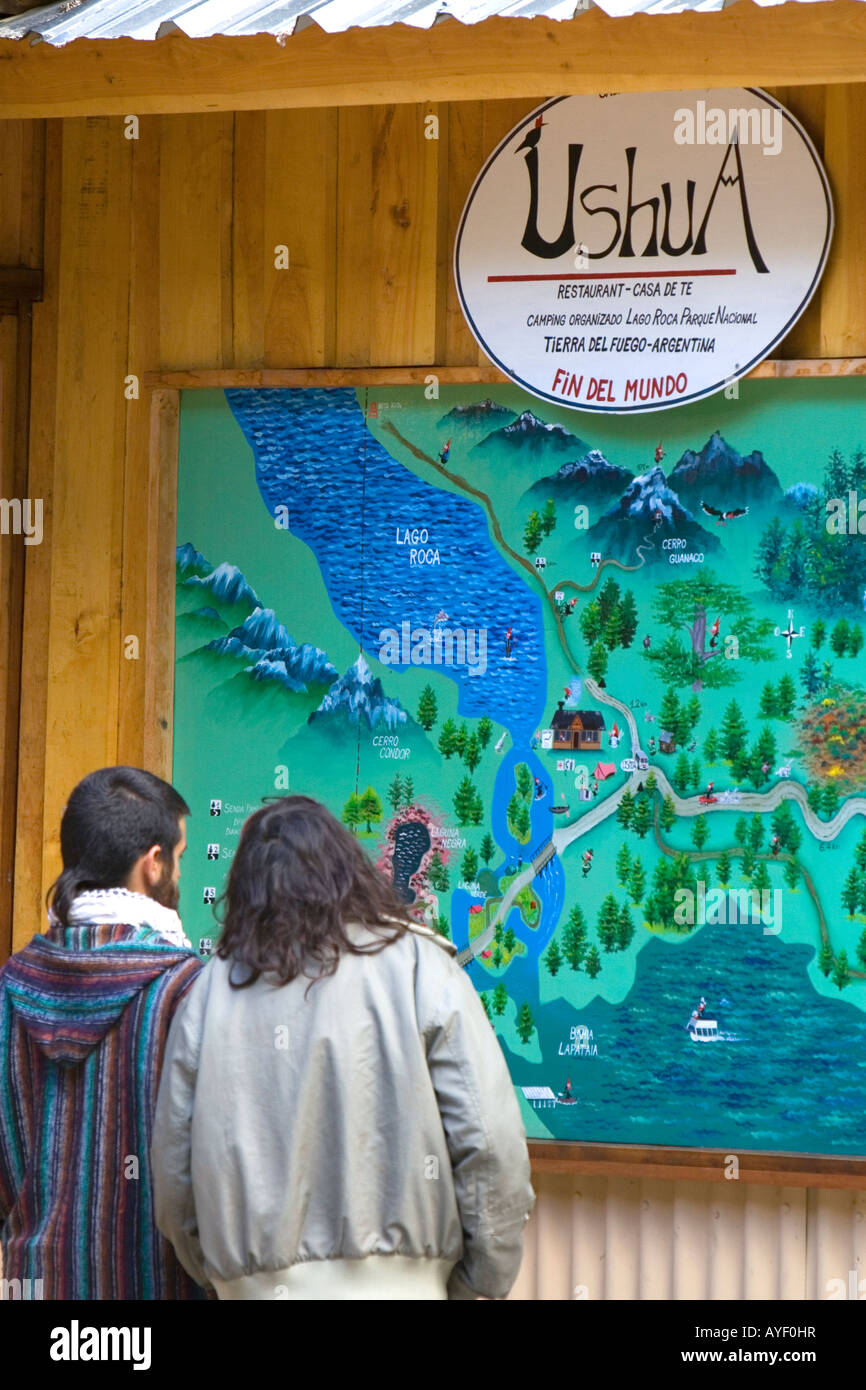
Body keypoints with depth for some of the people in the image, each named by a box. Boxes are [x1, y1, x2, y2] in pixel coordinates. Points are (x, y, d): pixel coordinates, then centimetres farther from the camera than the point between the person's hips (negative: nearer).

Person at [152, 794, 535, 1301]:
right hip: (392, 1285, -3)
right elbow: (490, 1143, -5)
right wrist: (485, 1282, 5)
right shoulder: (420, 966, 0)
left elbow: (172, 1170, 10)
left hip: (254, 1290, 3)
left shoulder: (212, 990, 8)